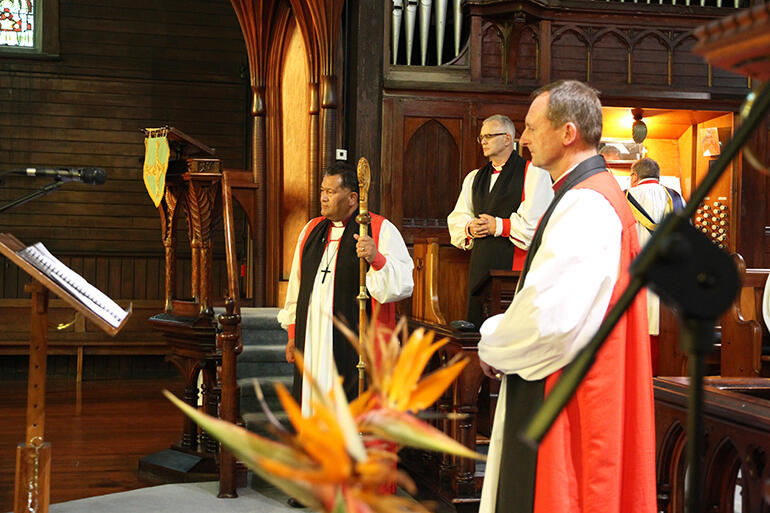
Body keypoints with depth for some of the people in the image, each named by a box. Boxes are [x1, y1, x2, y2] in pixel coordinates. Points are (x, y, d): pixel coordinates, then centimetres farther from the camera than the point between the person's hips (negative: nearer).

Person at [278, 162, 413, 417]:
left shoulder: (381, 230, -2)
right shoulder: (312, 230, 15)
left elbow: (404, 283, -12)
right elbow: (297, 283, 20)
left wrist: (377, 258, -29)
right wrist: (293, 334, 18)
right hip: (312, 340, 5)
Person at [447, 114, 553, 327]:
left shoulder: (533, 173, -2)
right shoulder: (474, 178, 21)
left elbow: (535, 222, -12)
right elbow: (456, 218, 20)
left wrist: (498, 226, -9)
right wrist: (469, 228, -1)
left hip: (516, 264, -6)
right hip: (481, 265, 7)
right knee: (476, 324, 6)